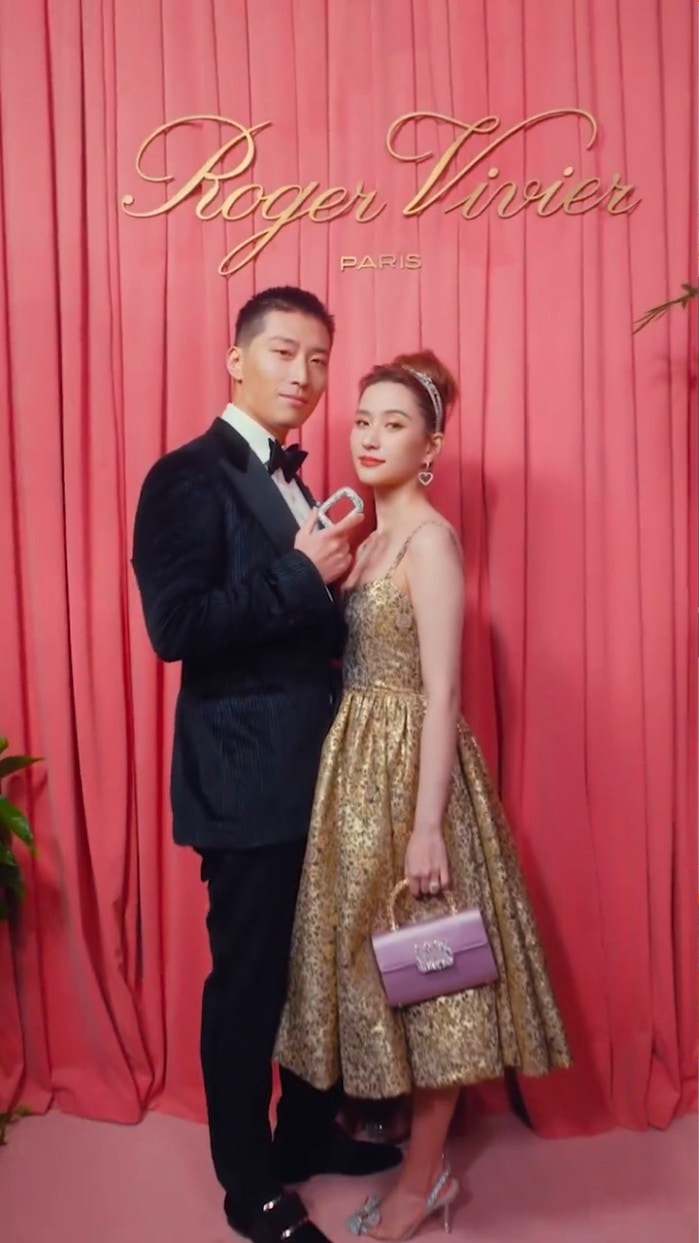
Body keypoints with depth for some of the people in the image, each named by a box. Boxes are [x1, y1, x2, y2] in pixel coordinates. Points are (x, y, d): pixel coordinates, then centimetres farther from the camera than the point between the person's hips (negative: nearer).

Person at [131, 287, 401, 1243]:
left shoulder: (291, 481, 14)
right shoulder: (189, 477, -12)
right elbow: (174, 626, -22)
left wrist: (334, 581, 2)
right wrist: (301, 573, -20)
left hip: (316, 767, 8)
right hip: (247, 776, -8)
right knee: (249, 978, 7)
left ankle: (308, 1130, 40)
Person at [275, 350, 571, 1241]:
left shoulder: (428, 538, -14)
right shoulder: (371, 533, 12)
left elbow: (441, 693, -19)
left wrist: (428, 825, -20)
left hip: (407, 765, -8)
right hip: (357, 764, 9)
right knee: (379, 958, 17)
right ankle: (406, 1125, 35)